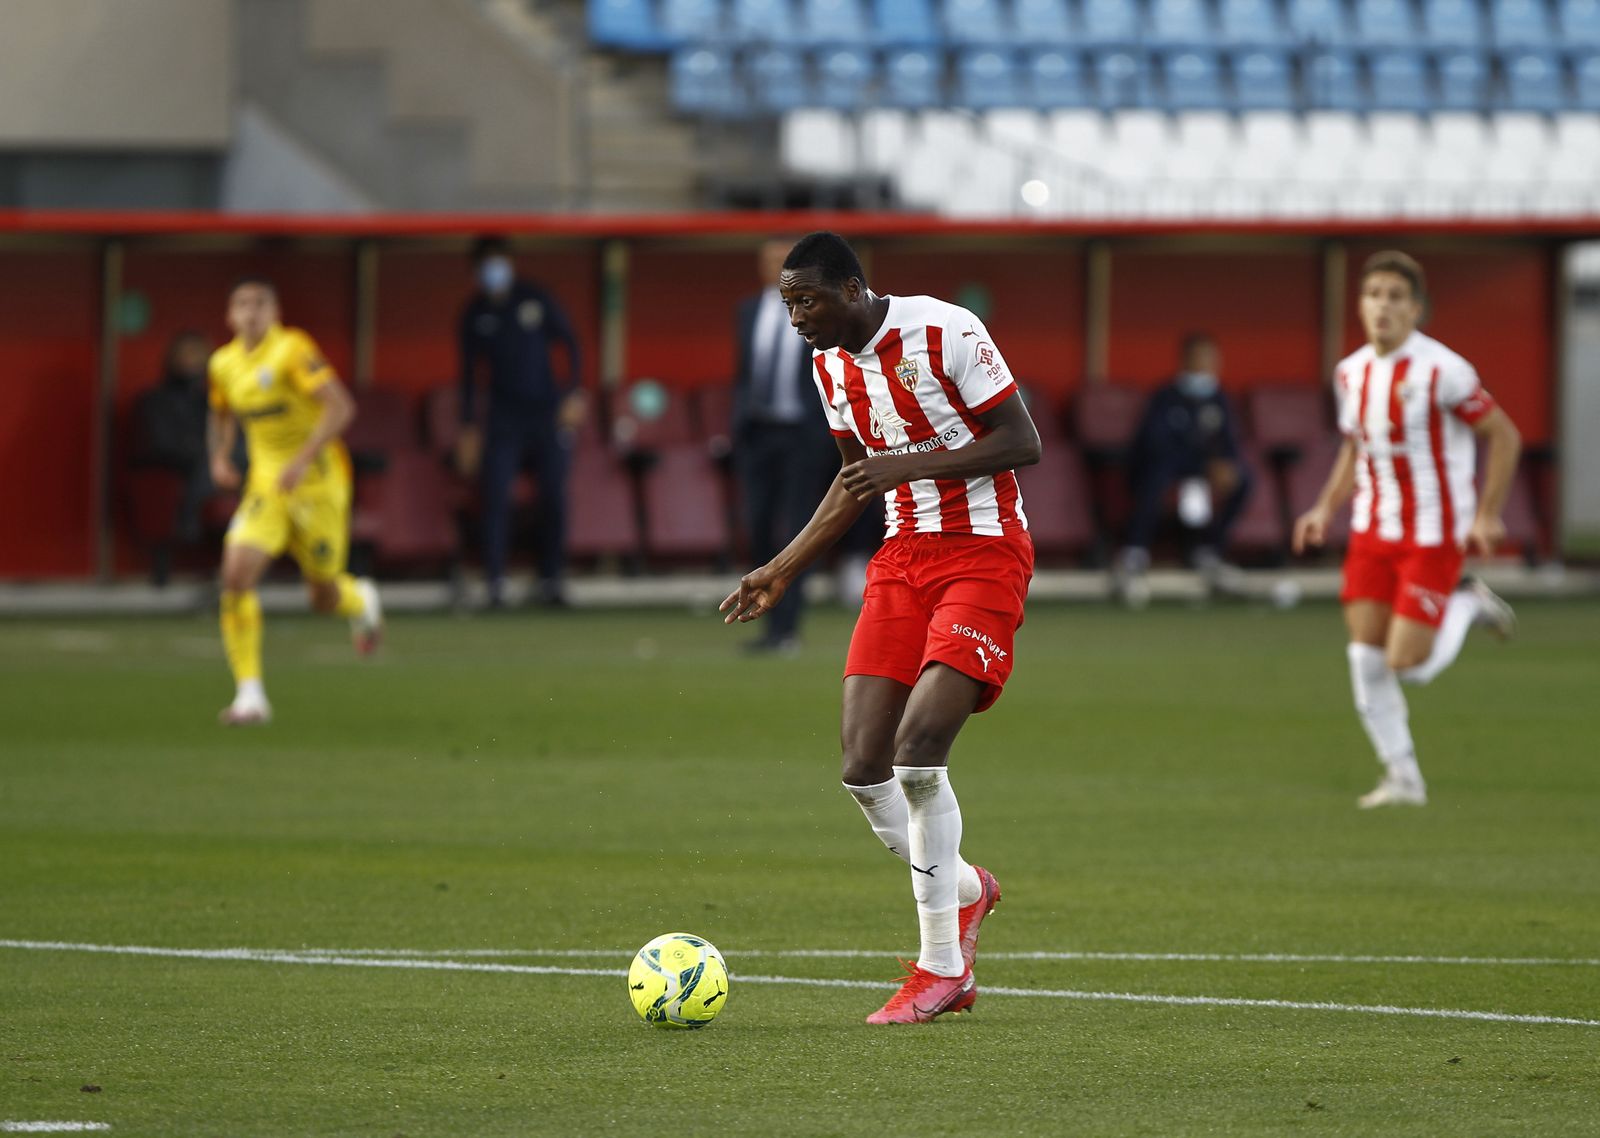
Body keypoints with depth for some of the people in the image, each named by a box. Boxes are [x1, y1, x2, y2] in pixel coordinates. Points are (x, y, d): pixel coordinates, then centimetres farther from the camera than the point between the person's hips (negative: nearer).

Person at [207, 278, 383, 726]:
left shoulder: (292, 350, -16)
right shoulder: (224, 364, 4)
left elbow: (341, 407, -22)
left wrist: (302, 461, -28)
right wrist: (220, 457, 6)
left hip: (318, 482, -4)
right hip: (266, 483, 4)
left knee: (324, 597, 5)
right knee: (236, 574, -18)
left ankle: (361, 602, 45)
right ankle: (250, 693, -13)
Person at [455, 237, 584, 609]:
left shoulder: (536, 300, 1)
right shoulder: (476, 314, 4)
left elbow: (569, 344, 5)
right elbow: (469, 371, 10)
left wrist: (573, 394, -6)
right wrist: (468, 428, 7)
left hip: (547, 411, 0)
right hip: (504, 417, 0)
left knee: (554, 496, -1)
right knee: (496, 496, -12)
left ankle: (552, 578, 9)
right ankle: (495, 581, -12)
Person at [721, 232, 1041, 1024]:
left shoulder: (944, 331, -14)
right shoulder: (830, 365, 9)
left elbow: (1022, 443, -14)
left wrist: (906, 466, -22)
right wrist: (782, 571, 19)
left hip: (983, 555, -7)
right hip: (901, 562, 7)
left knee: (917, 749, -21)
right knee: (864, 769, -5)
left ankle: (941, 965, -9)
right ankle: (964, 892, 23)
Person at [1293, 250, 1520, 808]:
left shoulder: (1441, 371, -17)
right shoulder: (1352, 372, 4)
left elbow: (1504, 436, -9)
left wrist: (1487, 515, -12)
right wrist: (1326, 508, 7)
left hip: (1433, 535, -6)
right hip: (1372, 531, 6)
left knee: (1407, 664, -10)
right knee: (1366, 660, -2)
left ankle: (1466, 606, 20)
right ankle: (1402, 777, 11)